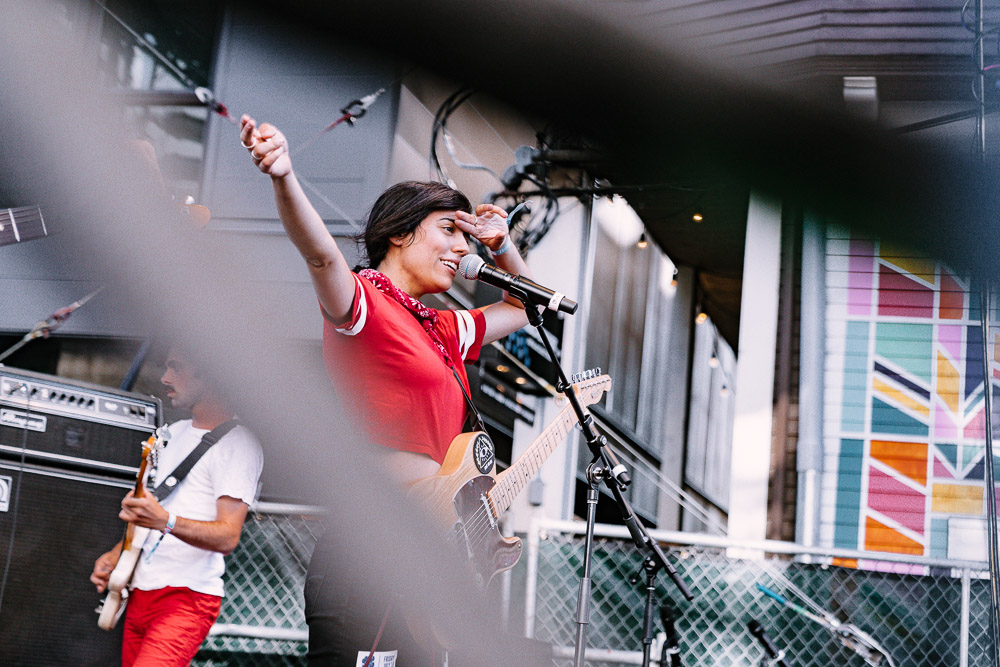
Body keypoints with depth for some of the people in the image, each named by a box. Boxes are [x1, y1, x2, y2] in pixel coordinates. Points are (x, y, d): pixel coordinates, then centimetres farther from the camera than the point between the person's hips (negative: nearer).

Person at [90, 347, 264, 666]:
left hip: (187, 597, -9)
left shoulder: (238, 442, -10)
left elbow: (228, 537, -18)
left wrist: (165, 521, -32)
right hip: (141, 591, 9)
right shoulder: (174, 432, 18)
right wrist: (116, 554, 12)